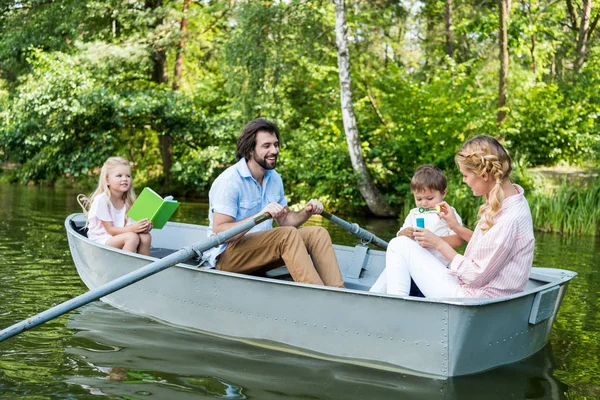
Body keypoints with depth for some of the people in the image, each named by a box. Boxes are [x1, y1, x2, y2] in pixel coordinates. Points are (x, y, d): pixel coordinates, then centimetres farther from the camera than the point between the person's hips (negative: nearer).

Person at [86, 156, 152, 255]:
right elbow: (110, 229, -16)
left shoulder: (127, 200, 6)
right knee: (132, 237, -29)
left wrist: (144, 227, -25)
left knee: (146, 237, -18)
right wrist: (132, 229, -31)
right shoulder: (101, 199, -14)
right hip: (100, 242, -6)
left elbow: (129, 226, -2)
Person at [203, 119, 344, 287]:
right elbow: (219, 232, -25)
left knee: (317, 233, -10)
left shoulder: (274, 178, 8)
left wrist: (306, 212, -6)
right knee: (288, 235, -30)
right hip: (225, 255, -8)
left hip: (260, 250, 8)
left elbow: (285, 220, 16)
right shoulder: (229, 181, -18)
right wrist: (259, 216, -37)